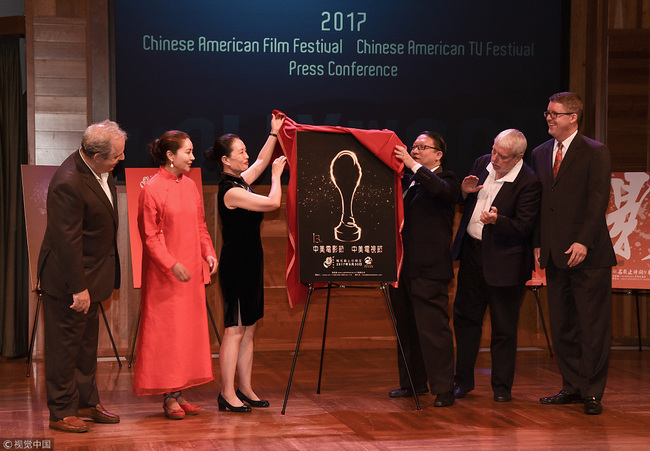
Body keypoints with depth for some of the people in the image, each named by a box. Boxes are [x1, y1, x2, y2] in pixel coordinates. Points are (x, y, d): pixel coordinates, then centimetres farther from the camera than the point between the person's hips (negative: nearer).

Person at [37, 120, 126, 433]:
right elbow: (67, 241, -27)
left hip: (91, 273, 9)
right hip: (68, 278, -9)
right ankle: (62, 412, 13)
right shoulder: (68, 184, -29)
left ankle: (87, 402, 32)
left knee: (87, 340, 19)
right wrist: (78, 288, -23)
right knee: (65, 345, 2)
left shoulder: (100, 171, 0)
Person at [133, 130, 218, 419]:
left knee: (188, 330, 8)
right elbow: (150, 235, -12)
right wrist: (172, 264, -20)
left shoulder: (190, 186, 10)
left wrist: (208, 252, 0)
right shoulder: (152, 189, -11)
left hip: (191, 271, 7)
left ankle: (179, 393, 16)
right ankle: (168, 397, 5)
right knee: (166, 332, -2)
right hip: (164, 275, -7)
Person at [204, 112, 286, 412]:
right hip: (236, 264, -10)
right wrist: (276, 174, -4)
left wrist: (274, 133, 24)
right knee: (234, 329, -6)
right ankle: (227, 394, -2)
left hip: (249, 263, 10)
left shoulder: (239, 182, 10)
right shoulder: (231, 191, -18)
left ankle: (245, 389, 17)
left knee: (248, 329, 12)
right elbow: (273, 202, -19)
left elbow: (262, 160, 27)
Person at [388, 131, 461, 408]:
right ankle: (413, 382, 26)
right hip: (402, 267, 8)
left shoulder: (445, 180, -2)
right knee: (406, 328, 15)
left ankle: (443, 389, -4)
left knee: (433, 328, -9)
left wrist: (414, 166, -24)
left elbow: (443, 190, -24)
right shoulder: (406, 181, 19)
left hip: (428, 270, -8)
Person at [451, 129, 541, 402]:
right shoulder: (482, 164, 3)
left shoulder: (529, 183, -17)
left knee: (503, 327, 4)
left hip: (503, 261, -6)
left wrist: (497, 221, -35)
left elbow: (524, 227, -19)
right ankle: (464, 380, 27)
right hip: (471, 252, 6)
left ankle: (502, 387, 18)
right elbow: (465, 205, 15)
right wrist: (464, 192, -8)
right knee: (465, 317, 14)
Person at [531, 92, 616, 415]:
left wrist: (583, 242, -18)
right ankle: (573, 387, 17)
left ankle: (592, 393, 5)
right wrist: (538, 243, 9)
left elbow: (598, 201, -10)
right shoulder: (540, 153, 15)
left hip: (588, 255, -6)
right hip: (555, 255, 6)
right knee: (562, 326, 8)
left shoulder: (596, 153, -3)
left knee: (593, 327, -2)